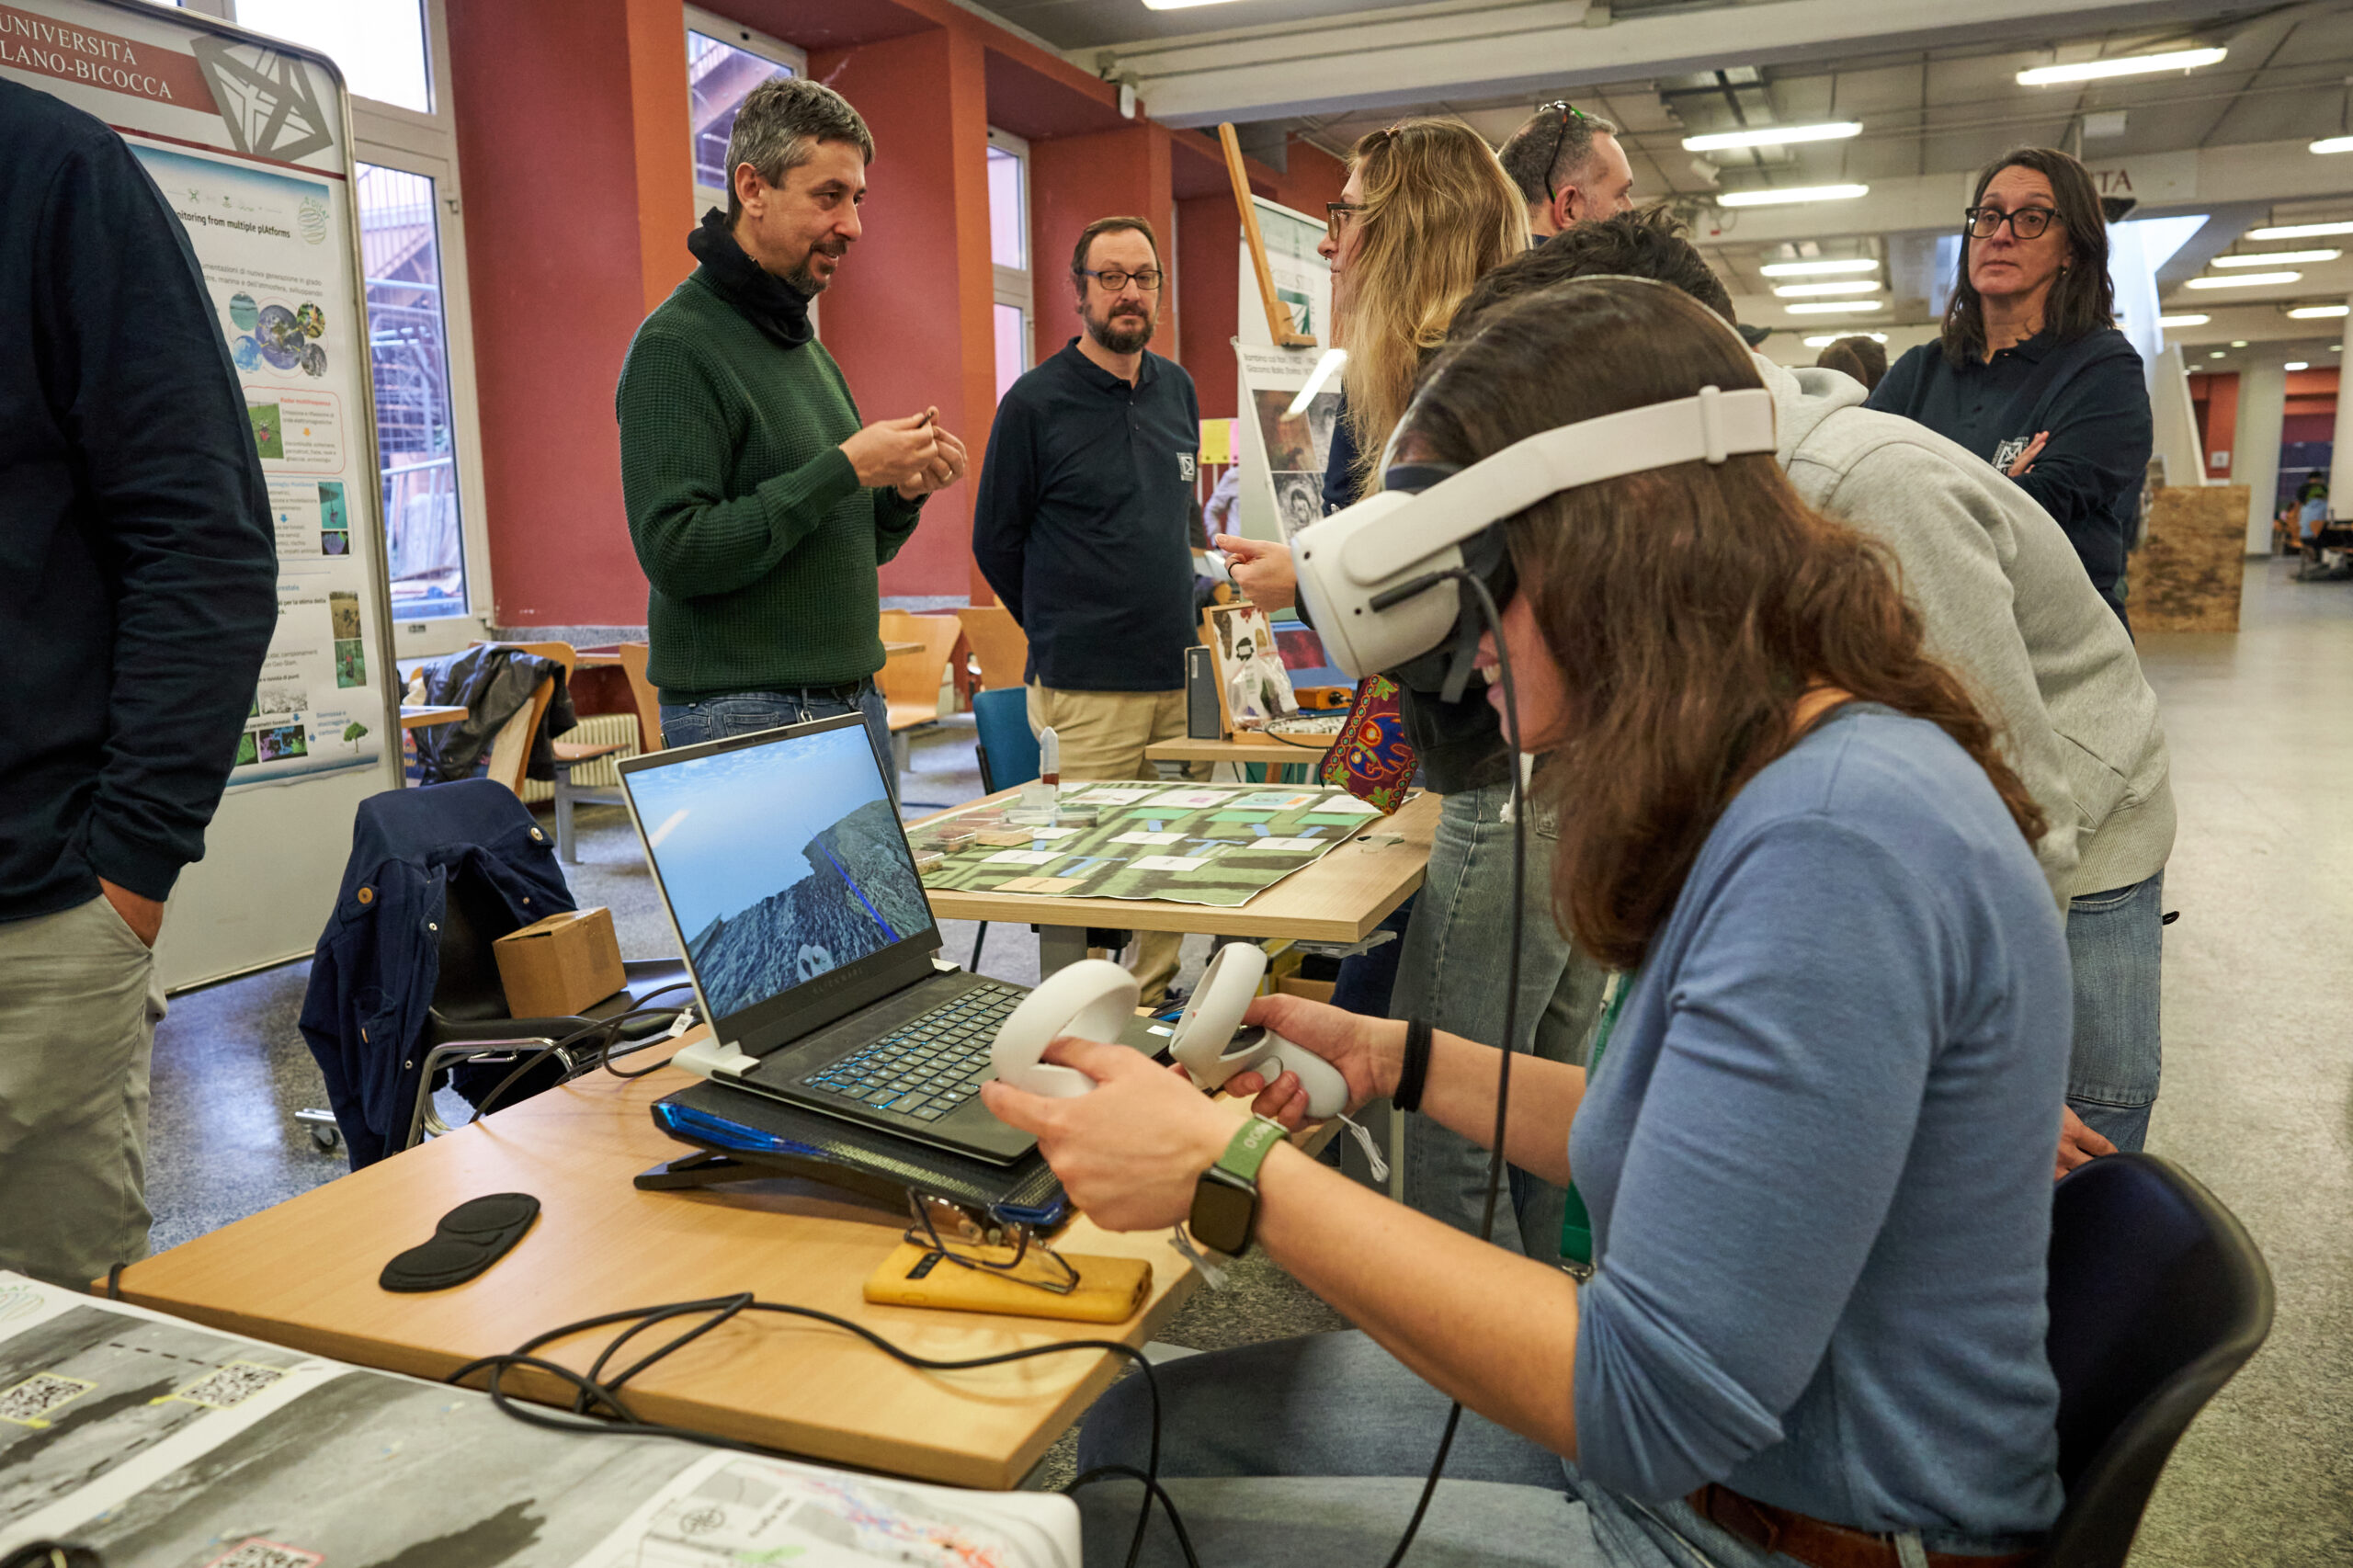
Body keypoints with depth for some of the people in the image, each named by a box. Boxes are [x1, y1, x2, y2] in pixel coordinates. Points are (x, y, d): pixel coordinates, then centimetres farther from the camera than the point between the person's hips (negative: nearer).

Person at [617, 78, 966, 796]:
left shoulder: (808, 348, 15)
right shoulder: (675, 346, -11)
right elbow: (674, 551, -21)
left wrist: (903, 494, -2)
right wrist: (843, 470, -21)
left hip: (855, 707, 8)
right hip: (746, 717, -8)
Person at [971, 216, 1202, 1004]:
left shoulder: (1178, 390, 12)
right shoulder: (1036, 402, -5)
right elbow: (995, 541, 2)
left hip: (1181, 676, 6)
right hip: (1086, 689, -5)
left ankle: (1153, 1010, 23)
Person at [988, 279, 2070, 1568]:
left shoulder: (1835, 836, -29)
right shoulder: (1788, 781, 2)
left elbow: (1658, 1404, -28)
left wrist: (1234, 1168, -24)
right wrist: (1399, 1060, 7)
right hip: (1691, 1437, 8)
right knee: (1138, 1427, 9)